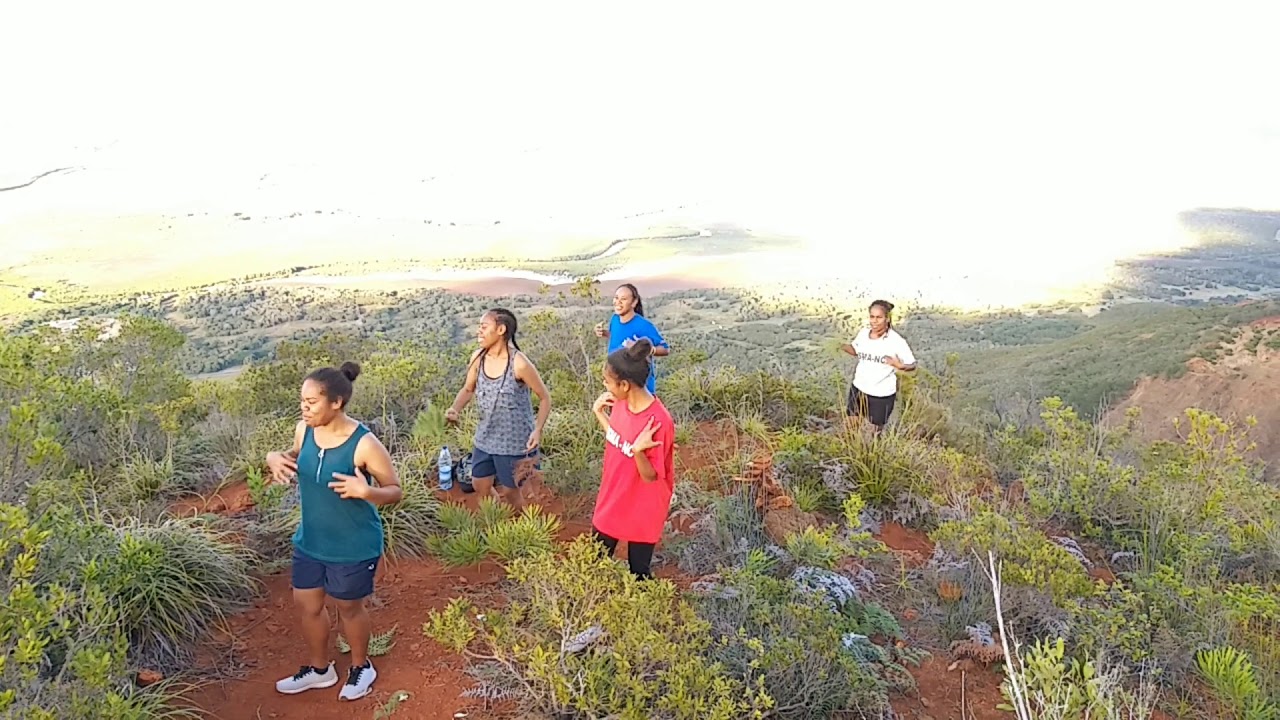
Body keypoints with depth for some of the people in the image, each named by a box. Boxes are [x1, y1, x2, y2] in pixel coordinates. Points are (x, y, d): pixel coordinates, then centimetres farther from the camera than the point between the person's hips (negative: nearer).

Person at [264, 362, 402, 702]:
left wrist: (366, 491, -38)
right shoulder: (304, 430, -9)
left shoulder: (364, 444, -27)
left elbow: (395, 491, -18)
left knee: (349, 607, 15)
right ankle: (319, 668, 44)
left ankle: (361, 667, 42)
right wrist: (276, 458, -8)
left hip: (354, 546, -6)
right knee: (306, 604, 19)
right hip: (310, 540, 6)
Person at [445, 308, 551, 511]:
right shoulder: (477, 358, -6)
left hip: (514, 441, -6)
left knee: (508, 491, 9)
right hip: (485, 438, 6)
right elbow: (468, 389, 9)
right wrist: (455, 409, -11)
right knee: (480, 485, 18)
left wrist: (538, 430, -24)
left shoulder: (519, 363, -23)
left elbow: (545, 398, -12)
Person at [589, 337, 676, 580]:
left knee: (638, 574, 12)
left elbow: (650, 476, -23)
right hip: (611, 504, 7)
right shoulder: (620, 403, -8)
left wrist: (638, 451, -41)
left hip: (641, 513, -7)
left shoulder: (658, 421, -30)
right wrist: (599, 413, -1)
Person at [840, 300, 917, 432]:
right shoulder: (863, 333, -6)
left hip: (882, 394, -4)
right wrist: (843, 346, -10)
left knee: (876, 429, 15)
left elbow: (912, 365, -14)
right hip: (858, 388, 4)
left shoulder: (896, 341, -20)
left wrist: (900, 366, -37)